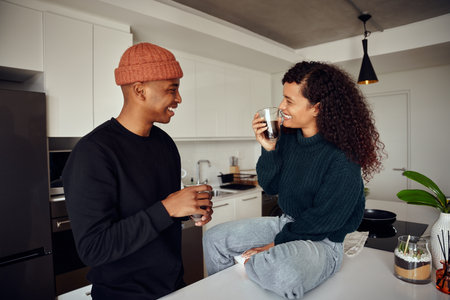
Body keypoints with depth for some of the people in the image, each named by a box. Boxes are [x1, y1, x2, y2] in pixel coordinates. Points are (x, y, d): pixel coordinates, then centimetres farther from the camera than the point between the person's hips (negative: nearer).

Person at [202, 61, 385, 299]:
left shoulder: (343, 159, -22)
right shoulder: (288, 139, -4)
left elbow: (322, 220, -19)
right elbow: (271, 187, 3)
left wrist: (276, 244, -14)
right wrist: (268, 149, -13)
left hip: (322, 240, -6)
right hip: (286, 223, 7)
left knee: (284, 274, -39)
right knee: (214, 238, 5)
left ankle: (249, 263, -5)